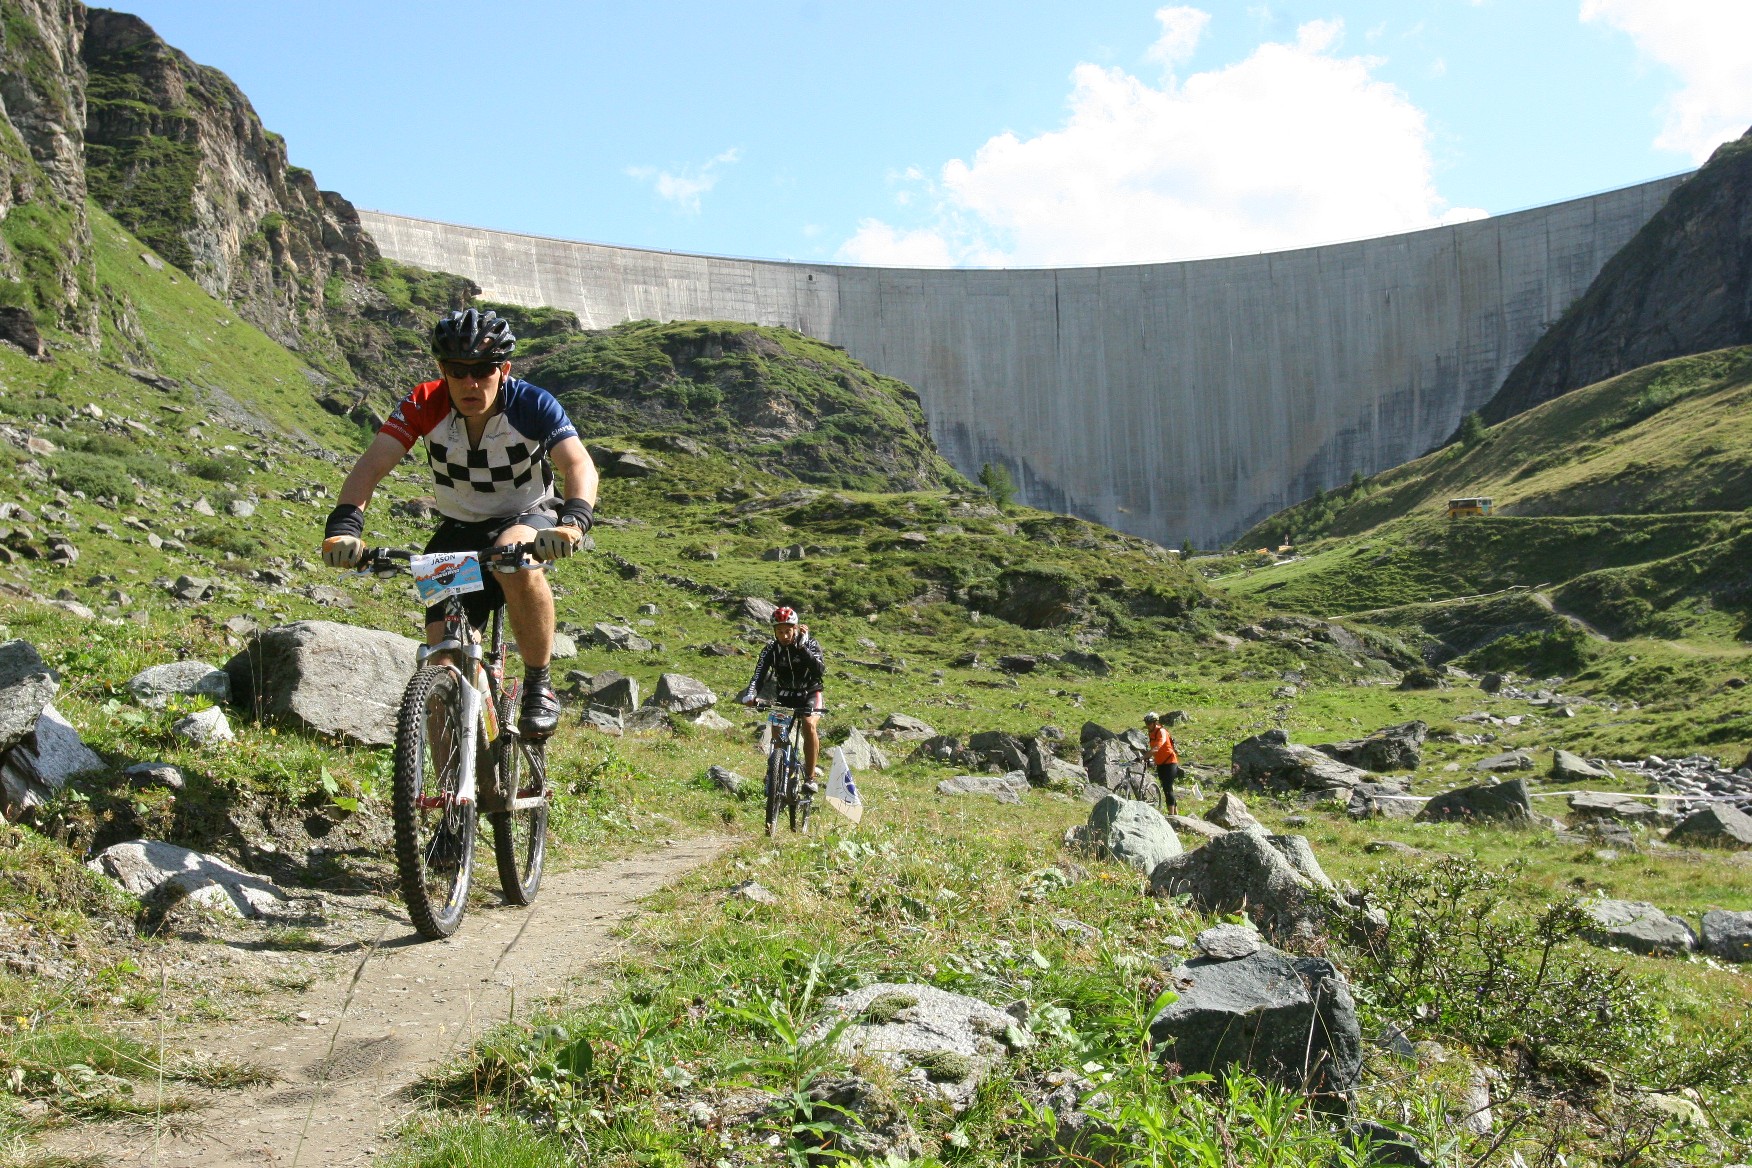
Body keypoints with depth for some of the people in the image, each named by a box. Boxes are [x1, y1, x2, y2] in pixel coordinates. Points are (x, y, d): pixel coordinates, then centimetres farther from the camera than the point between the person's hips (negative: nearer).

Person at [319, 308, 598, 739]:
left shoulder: (532, 405, -23)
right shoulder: (425, 405, -17)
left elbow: (579, 465, -36)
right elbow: (372, 464, -26)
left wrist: (574, 520, -57)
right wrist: (343, 525, -44)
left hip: (528, 517, -3)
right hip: (459, 530, 3)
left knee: (516, 561, -39)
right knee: (444, 652, -12)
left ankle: (539, 685, -19)